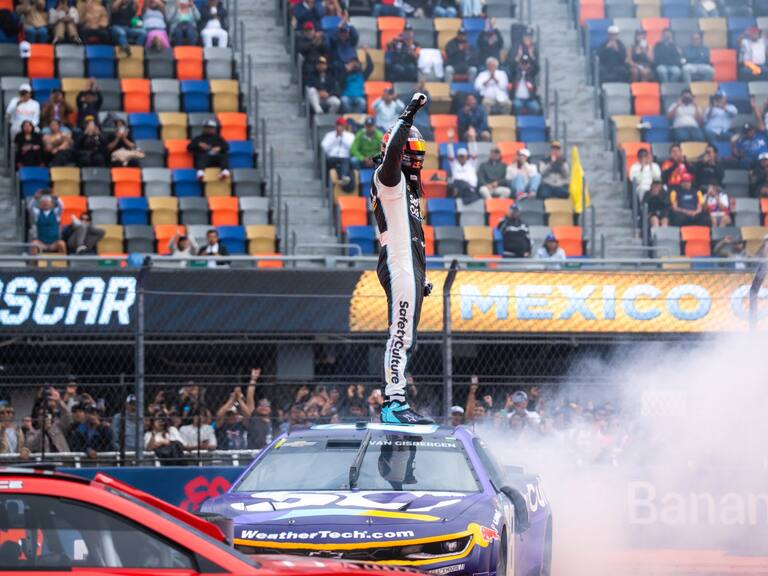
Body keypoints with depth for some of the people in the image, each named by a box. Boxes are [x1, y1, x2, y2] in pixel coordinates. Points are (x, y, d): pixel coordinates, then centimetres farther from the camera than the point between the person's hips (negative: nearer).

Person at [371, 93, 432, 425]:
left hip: (410, 268, 10)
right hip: (399, 267, -10)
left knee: (404, 338, 9)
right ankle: (394, 403, -23)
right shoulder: (387, 177, -2)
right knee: (401, 335, -17)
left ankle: (392, 405, 10)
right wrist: (408, 116, -25)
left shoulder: (406, 187, 26)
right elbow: (392, 152, -27)